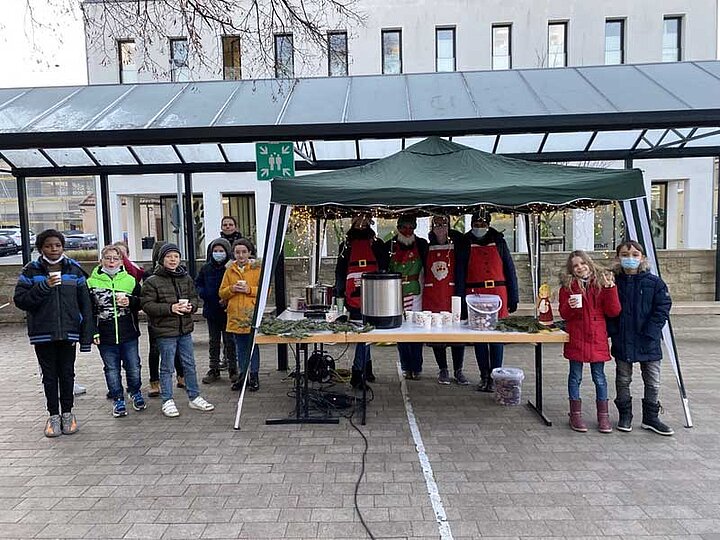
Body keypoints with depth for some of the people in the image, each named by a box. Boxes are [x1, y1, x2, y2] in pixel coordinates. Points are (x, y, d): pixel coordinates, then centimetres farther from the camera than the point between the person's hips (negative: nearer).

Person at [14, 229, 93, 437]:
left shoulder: (74, 270, 1)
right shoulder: (31, 271, 1)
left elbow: (85, 304, 1)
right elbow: (19, 300, -5)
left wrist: (86, 336, -3)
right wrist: (44, 286, -19)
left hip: (68, 332, 0)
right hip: (43, 334, 0)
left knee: (67, 374, 10)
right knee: (49, 375, 10)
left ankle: (67, 413, 25)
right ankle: (53, 415, 24)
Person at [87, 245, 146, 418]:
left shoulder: (130, 280, 4)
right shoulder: (92, 282, 1)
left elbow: (141, 303, 10)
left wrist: (130, 301, -12)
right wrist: (93, 331, -6)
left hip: (129, 333, 1)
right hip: (105, 335, -1)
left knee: (133, 366, 9)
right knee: (111, 369, 9)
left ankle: (135, 392, 33)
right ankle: (117, 399, 24)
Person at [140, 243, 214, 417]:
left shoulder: (186, 278, 7)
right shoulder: (152, 281, -7)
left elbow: (194, 297, 13)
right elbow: (147, 305, -10)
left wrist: (190, 306, -10)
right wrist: (170, 308, -20)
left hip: (185, 328, 5)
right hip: (165, 331, -5)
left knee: (189, 364, 13)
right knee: (167, 367, 6)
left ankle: (194, 397, 25)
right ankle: (167, 401, 20)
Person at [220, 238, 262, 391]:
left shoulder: (257, 268, 0)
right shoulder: (230, 270, 11)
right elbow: (222, 293, 10)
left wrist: (249, 289, -16)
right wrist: (232, 288, -9)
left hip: (252, 314, -3)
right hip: (235, 315, 3)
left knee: (253, 346, 3)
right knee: (240, 347, 12)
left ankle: (254, 377, 14)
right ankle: (242, 375, 24)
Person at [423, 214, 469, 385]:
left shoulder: (456, 246, 2)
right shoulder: (427, 248, 8)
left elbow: (461, 272, 0)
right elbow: (423, 271, 12)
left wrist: (459, 294, -8)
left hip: (452, 294, -1)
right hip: (432, 296, 2)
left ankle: (458, 371, 14)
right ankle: (443, 370, 19)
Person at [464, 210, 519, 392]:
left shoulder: (499, 242, 8)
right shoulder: (466, 244, 6)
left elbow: (509, 269, 7)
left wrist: (513, 297, 2)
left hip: (498, 295, 0)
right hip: (474, 295, 0)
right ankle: (484, 376, 17)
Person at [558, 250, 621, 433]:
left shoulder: (602, 282, 3)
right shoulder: (568, 285, 1)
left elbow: (614, 312, -2)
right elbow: (564, 314, 3)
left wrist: (610, 288, -12)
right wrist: (570, 306, -19)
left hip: (597, 338, 1)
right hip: (576, 339, 0)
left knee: (599, 377, 9)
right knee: (575, 377, 8)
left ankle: (603, 416, 22)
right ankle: (575, 415, 20)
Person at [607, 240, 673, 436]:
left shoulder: (654, 283, -4)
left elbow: (663, 309, -6)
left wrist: (650, 333, -13)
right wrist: (613, 332, -9)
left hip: (649, 342, 0)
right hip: (622, 342, 1)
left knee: (653, 382, 9)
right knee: (623, 380, 11)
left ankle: (650, 418, 26)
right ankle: (625, 416, 26)